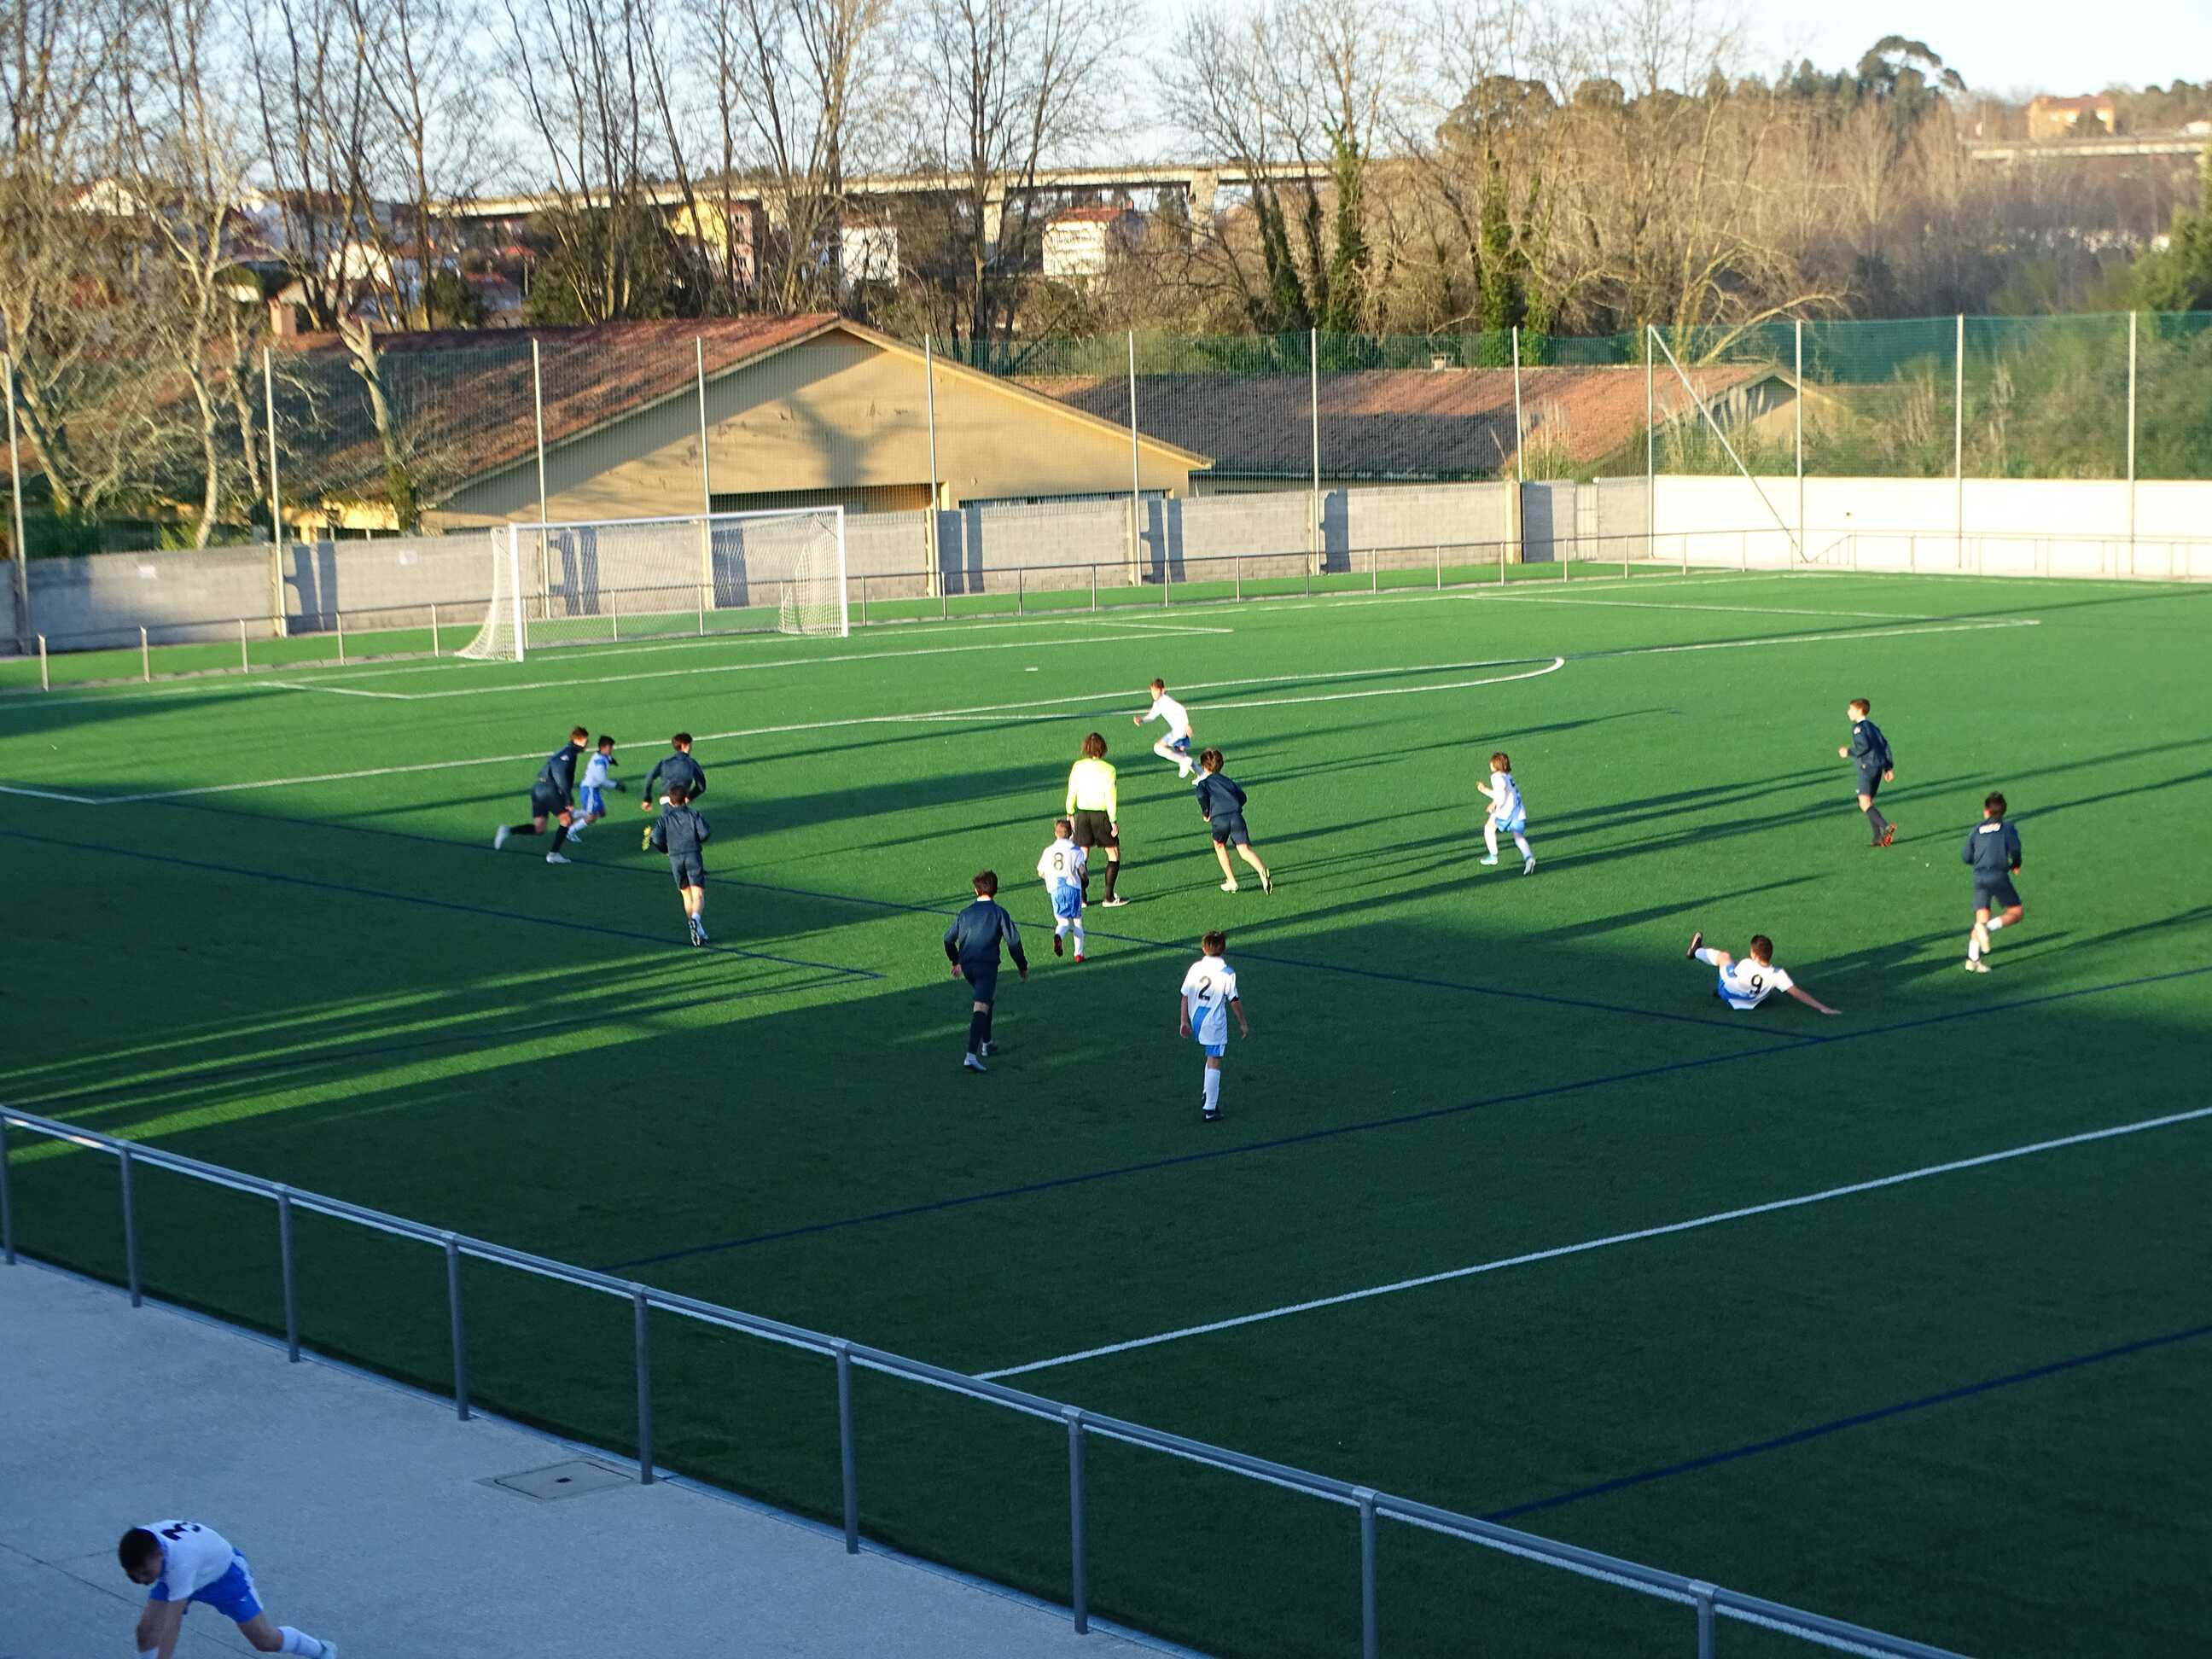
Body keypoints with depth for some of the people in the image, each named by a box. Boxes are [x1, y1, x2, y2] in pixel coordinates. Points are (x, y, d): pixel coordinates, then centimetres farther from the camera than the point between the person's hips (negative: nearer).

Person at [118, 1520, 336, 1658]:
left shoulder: (180, 1559, -51)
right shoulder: (139, 1542, -32)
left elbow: (171, 1627, -49)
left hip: (224, 1572, -6)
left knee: (266, 1641, 4)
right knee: (147, 1628, -14)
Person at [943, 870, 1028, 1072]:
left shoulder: (965, 913, 14)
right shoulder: (999, 912, -1)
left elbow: (949, 939, 20)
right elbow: (1013, 941, -4)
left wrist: (956, 962, 35)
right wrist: (1022, 966, 9)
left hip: (966, 965, 6)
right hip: (987, 965, -6)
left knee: (988, 998, 31)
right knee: (981, 1008, -14)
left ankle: (986, 1042, 39)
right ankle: (972, 1055, -28)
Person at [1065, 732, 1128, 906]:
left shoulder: (1078, 767, -1)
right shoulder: (1108, 770, -12)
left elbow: (1071, 792, 4)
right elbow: (1111, 797, -12)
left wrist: (1070, 813, 17)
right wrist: (1114, 821, -7)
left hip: (1082, 814, 3)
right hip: (1102, 815, -3)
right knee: (1114, 854, 9)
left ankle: (1082, 896, 9)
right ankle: (1109, 896, 6)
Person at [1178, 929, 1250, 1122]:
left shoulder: (1195, 968, 0)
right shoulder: (1227, 972, -12)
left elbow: (1184, 996, 3)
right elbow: (1234, 1000, -10)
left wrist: (1184, 1021, 11)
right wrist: (1243, 1023, 1)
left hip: (1196, 1019, 5)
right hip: (1215, 1022, -5)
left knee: (1211, 1057, 26)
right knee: (1214, 1063, -1)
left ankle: (1208, 1095, 25)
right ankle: (1209, 1109, -1)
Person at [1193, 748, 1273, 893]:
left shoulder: (1204, 782, 18)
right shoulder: (1228, 781, 30)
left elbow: (1202, 796, -4)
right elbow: (1242, 797, 20)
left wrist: (1205, 813, 9)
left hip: (1218, 818, -2)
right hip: (1236, 815, 2)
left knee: (1220, 846, 25)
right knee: (1244, 850, -5)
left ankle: (1231, 882, 22)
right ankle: (1263, 872, -33)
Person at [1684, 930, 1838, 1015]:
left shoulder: (1745, 965, -36)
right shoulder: (1777, 975, -34)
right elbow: (1797, 993, -36)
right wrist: (1823, 1007, -34)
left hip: (1727, 995, -2)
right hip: (1749, 1003, 2)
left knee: (1725, 956, 23)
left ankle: (1696, 952, 54)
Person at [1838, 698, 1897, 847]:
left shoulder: (1858, 727, -6)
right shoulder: (1873, 726, 20)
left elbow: (1864, 746, -19)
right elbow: (1885, 745, 18)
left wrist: (1849, 752, -5)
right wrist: (1889, 768, 19)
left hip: (1867, 766, -9)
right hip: (1879, 766, 9)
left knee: (1864, 803, -15)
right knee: (1868, 802, 16)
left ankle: (1886, 827, -32)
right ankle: (1878, 837, 10)